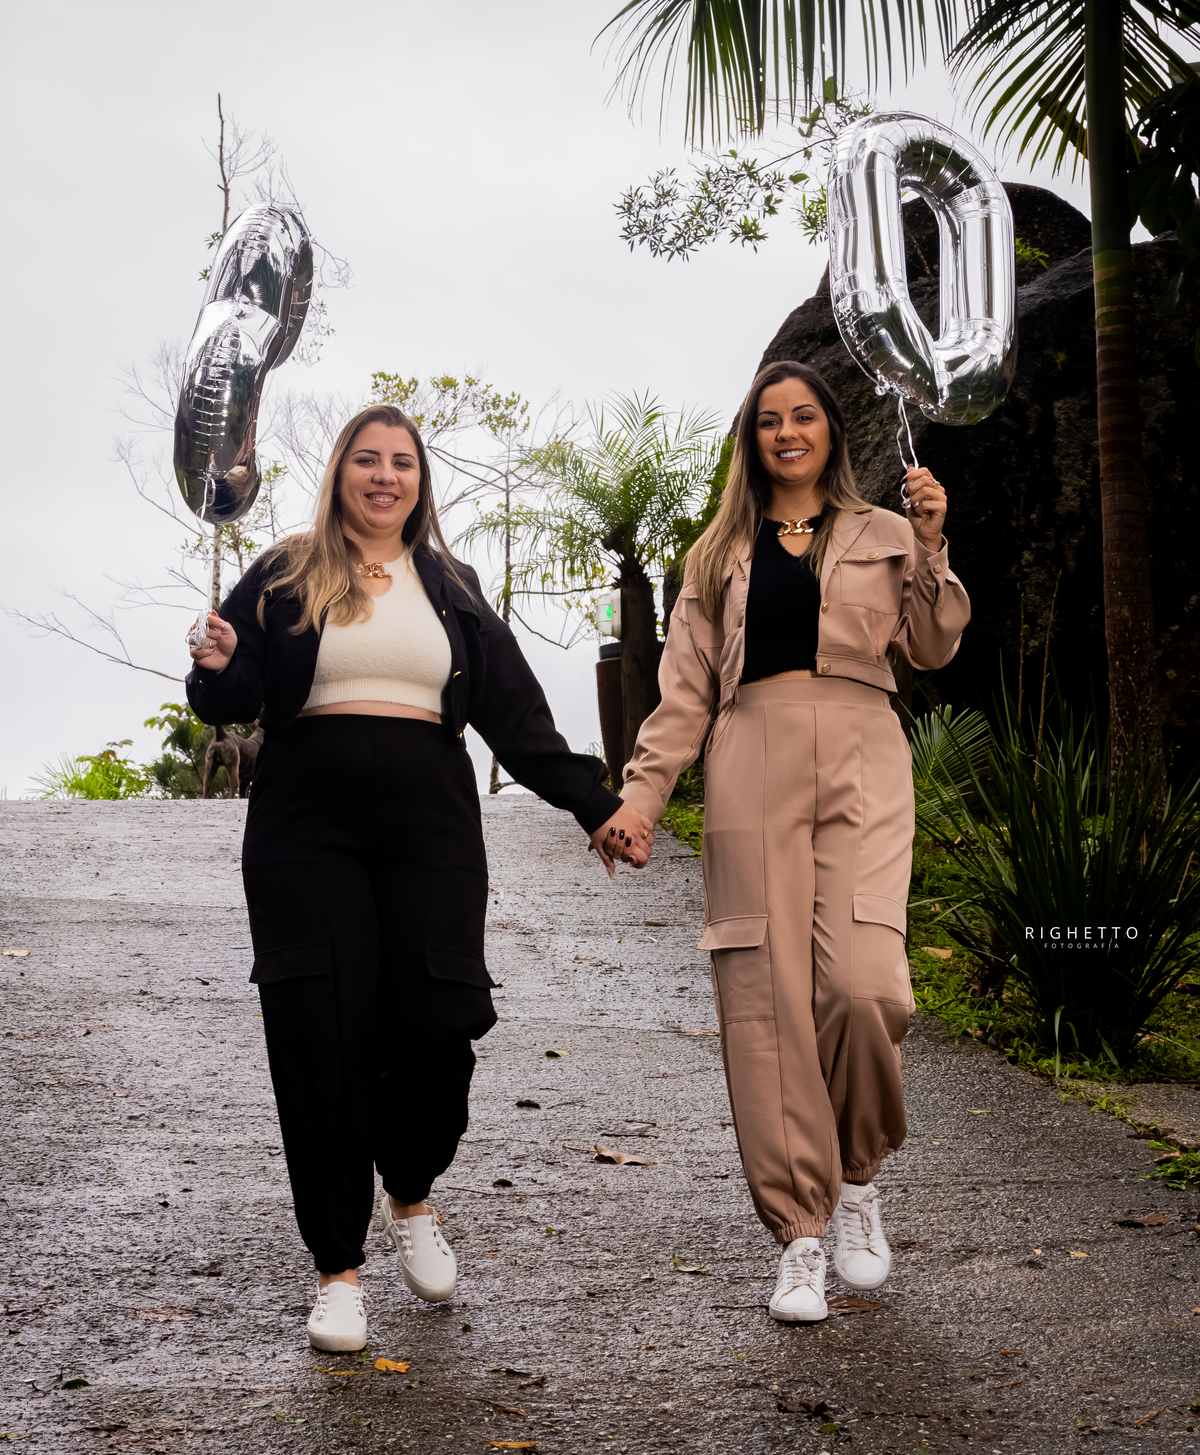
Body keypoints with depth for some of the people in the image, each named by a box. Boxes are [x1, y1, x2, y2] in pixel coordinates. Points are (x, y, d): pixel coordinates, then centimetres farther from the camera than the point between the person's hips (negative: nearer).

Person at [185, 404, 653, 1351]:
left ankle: (411, 1199, 23)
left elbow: (518, 715, 15)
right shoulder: (284, 579, 10)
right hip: (308, 829, -1)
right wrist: (218, 671, -18)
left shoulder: (452, 588, 17)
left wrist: (597, 805, 8)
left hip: (428, 828, 2)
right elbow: (233, 698, 6)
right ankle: (339, 1271, 7)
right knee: (321, 1039, -5)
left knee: (435, 1026, -8)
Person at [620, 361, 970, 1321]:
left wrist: (931, 549, -5)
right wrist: (640, 796, 6)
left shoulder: (883, 536, 17)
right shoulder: (721, 555, 19)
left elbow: (934, 648, 8)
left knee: (863, 984, -17)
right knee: (766, 998, -5)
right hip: (752, 774, 1)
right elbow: (685, 691, 16)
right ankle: (799, 1230, 3)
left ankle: (858, 1174, 9)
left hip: (861, 771, -1)